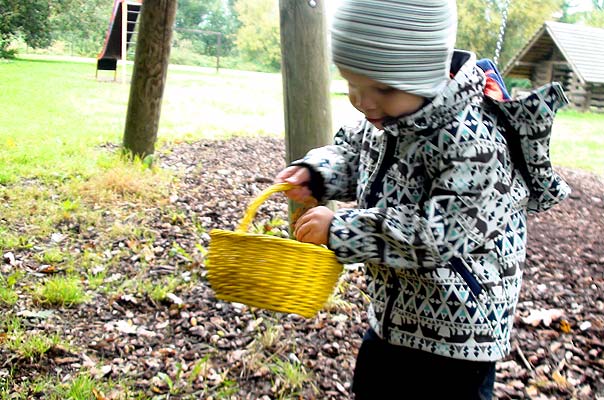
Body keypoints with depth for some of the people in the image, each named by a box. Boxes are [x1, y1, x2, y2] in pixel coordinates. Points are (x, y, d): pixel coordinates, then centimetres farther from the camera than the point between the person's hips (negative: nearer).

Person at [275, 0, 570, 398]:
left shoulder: (474, 142, -31)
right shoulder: (386, 118, -6)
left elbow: (440, 236, -35)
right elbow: (353, 151, 14)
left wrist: (338, 228, -30)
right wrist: (314, 173, -7)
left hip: (457, 329, -8)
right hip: (390, 314, 8)